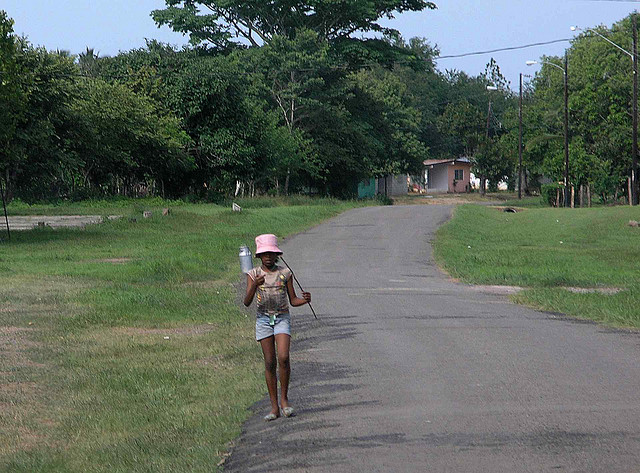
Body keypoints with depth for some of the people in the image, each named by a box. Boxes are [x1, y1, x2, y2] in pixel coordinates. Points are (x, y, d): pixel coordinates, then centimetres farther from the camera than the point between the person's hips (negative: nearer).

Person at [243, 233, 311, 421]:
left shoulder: (285, 273, 2)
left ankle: (284, 399, -1)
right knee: (270, 363, 1)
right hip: (263, 319, 0)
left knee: (283, 358, -18)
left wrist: (305, 300, -14)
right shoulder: (254, 274, 1)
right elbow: (247, 302, -8)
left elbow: (293, 300, 8)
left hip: (282, 318, 0)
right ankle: (274, 407, 7)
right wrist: (255, 285, -25)